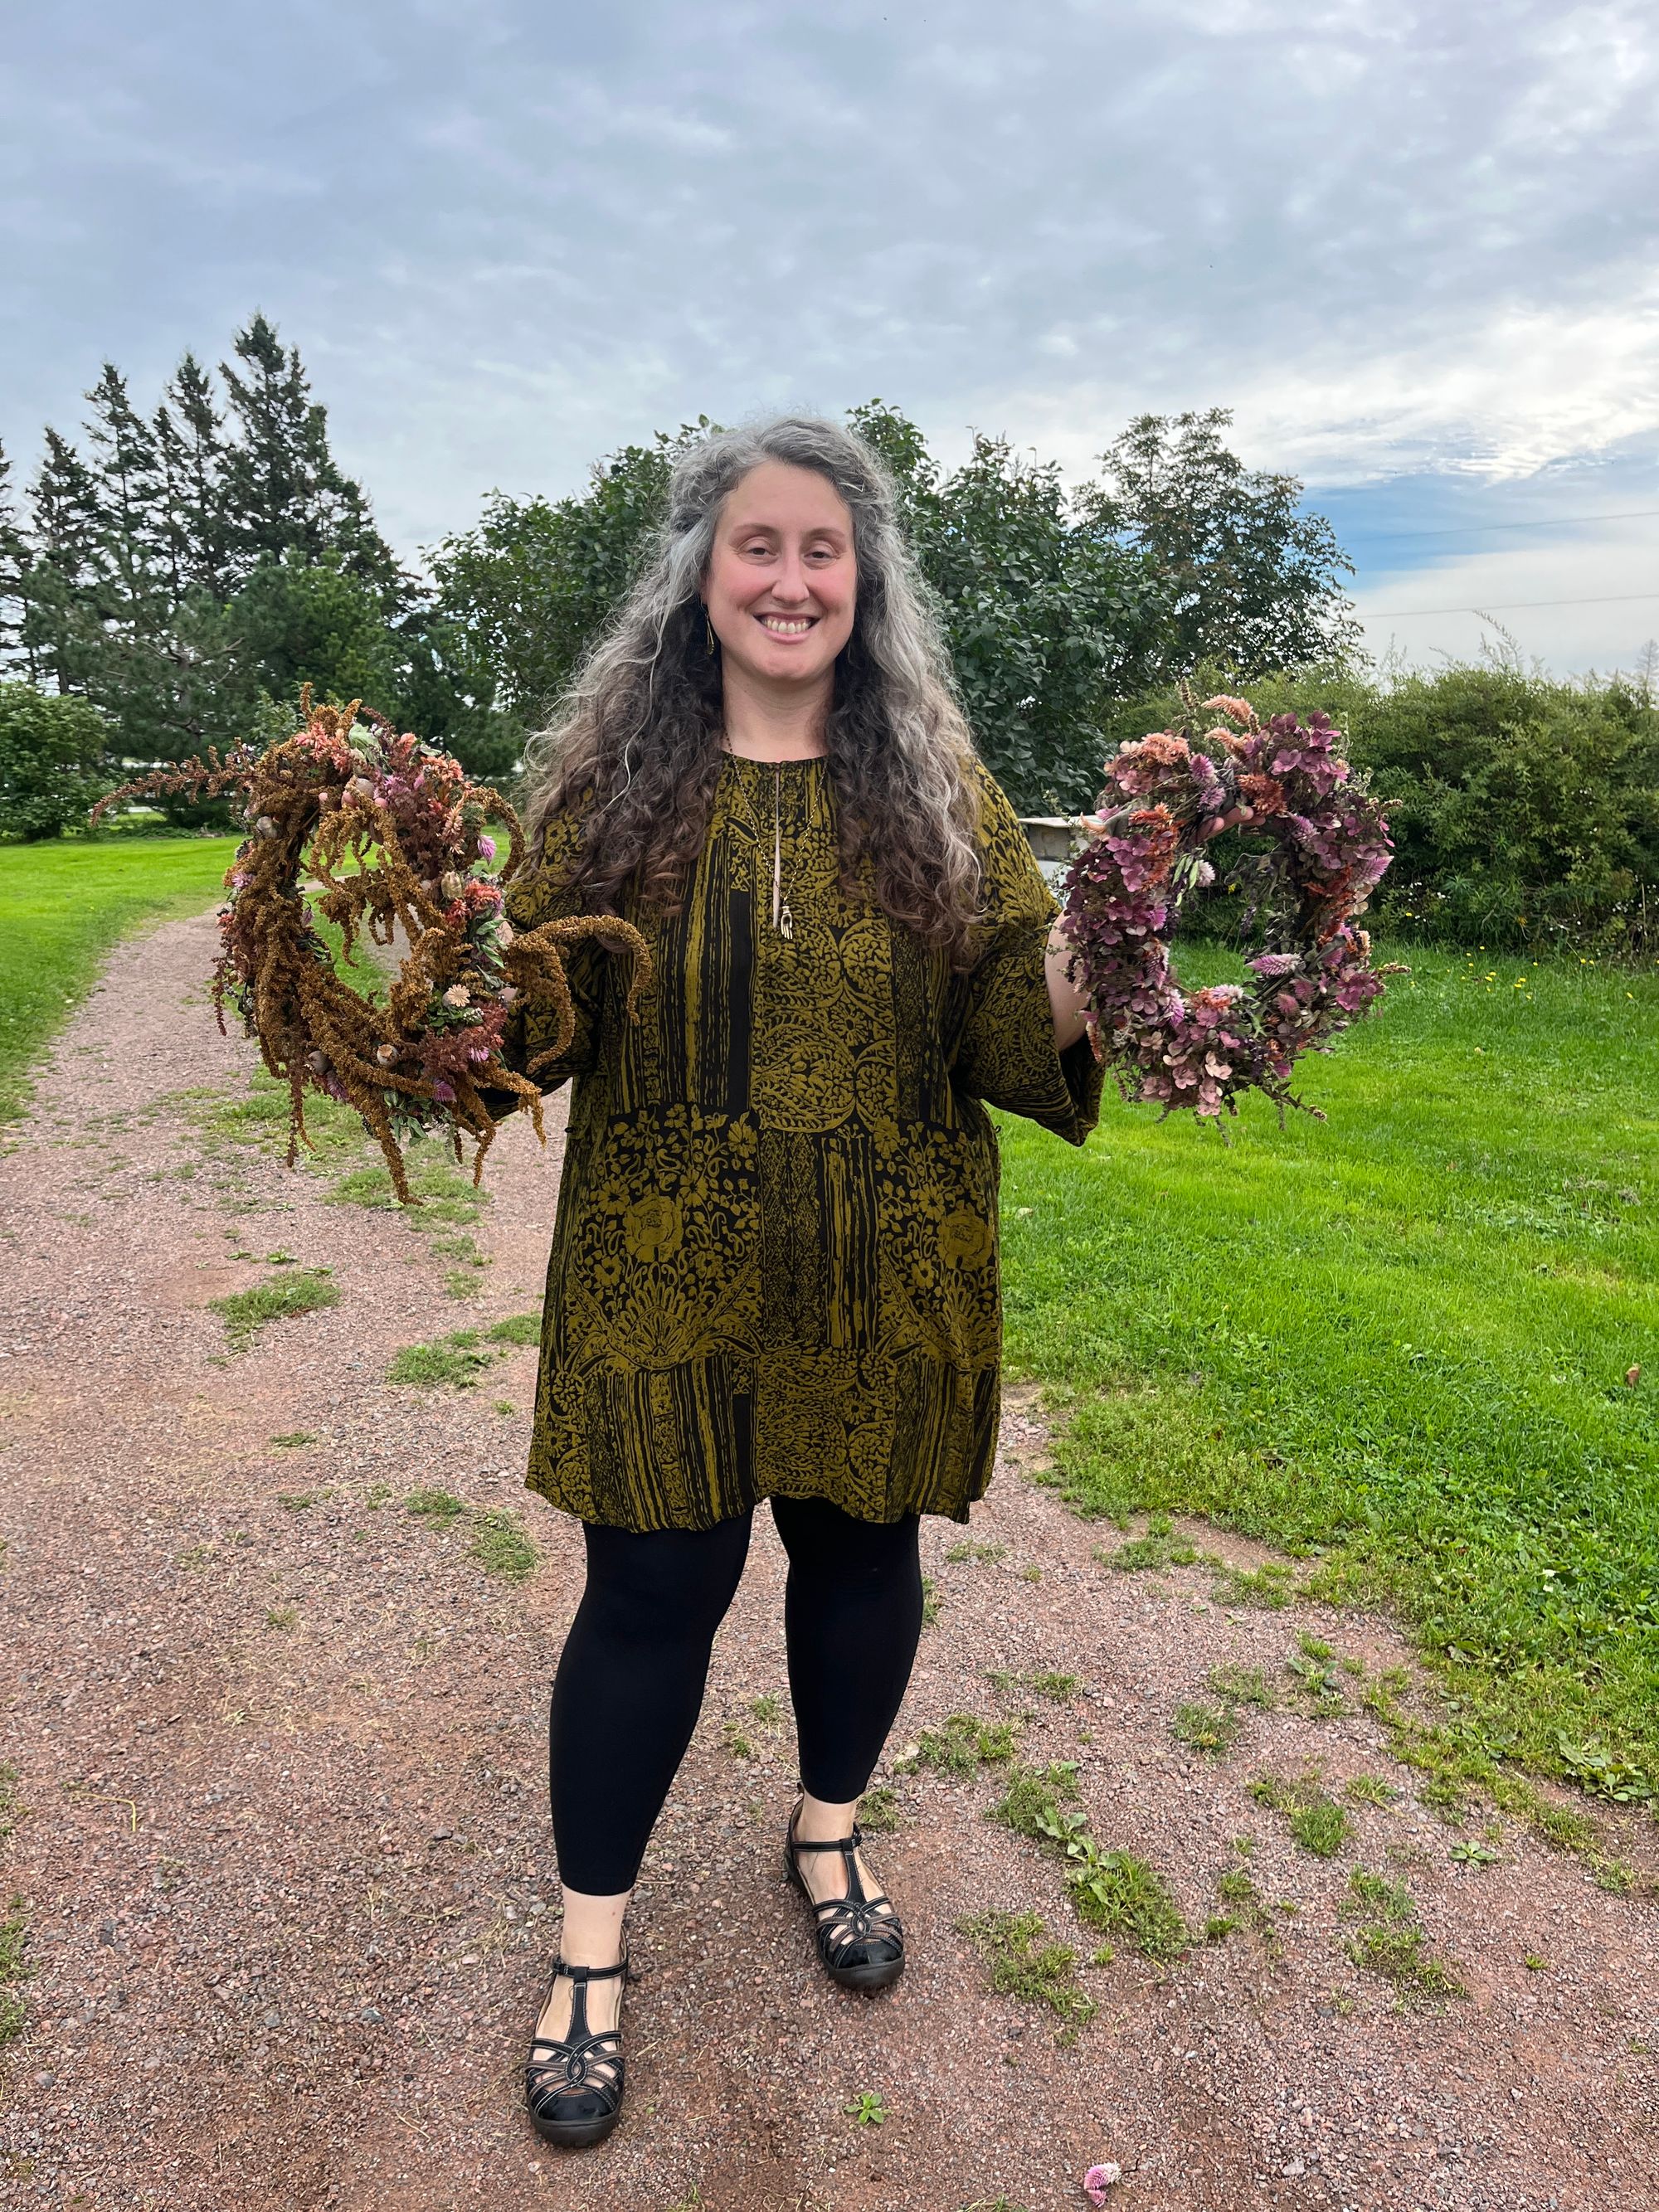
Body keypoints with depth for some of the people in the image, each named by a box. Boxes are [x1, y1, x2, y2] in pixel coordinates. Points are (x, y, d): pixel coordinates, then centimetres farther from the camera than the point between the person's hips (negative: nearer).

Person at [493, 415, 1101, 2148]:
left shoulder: (934, 782, 2)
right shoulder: (611, 771, 1)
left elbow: (1001, 1014, -2)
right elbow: (547, 1001, -1)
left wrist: (1070, 997, -23)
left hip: (882, 1276, 2)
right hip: (663, 1272, -1)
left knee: (861, 1550, 17)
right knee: (652, 1588, 7)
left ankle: (828, 1831, 48)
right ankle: (591, 1944, 33)